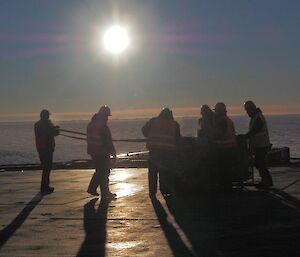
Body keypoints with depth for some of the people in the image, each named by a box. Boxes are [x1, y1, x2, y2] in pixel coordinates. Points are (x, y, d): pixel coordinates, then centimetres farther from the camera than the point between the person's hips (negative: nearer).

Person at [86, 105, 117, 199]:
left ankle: (92, 188, 19)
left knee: (99, 170, 19)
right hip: (102, 152, -8)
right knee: (104, 172, 1)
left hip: (93, 151, 8)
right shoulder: (103, 126, -19)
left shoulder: (91, 124, 9)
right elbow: (108, 141, -19)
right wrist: (113, 152, -10)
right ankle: (105, 192, 5)